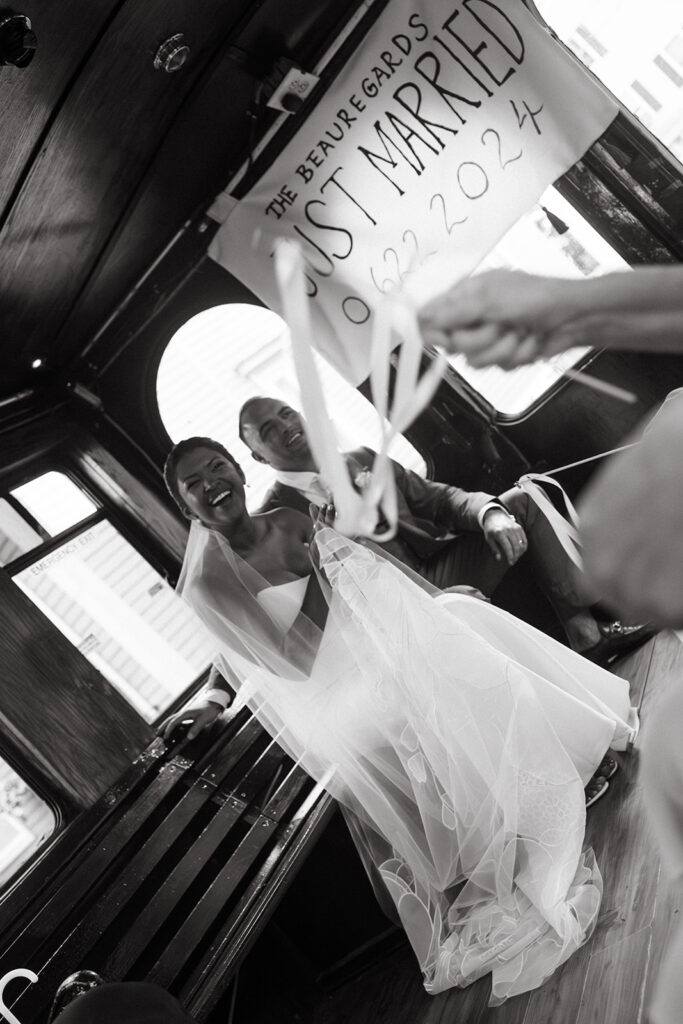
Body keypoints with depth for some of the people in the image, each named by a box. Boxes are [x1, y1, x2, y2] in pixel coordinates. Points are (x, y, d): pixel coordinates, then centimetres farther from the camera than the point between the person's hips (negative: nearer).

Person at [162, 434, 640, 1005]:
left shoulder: (290, 522, 2)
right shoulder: (208, 585, -14)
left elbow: (376, 573, 10)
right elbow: (296, 660, -19)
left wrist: (444, 598, 2)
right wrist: (322, 565, -24)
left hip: (373, 647, 5)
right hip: (325, 697, -5)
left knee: (463, 620, -8)